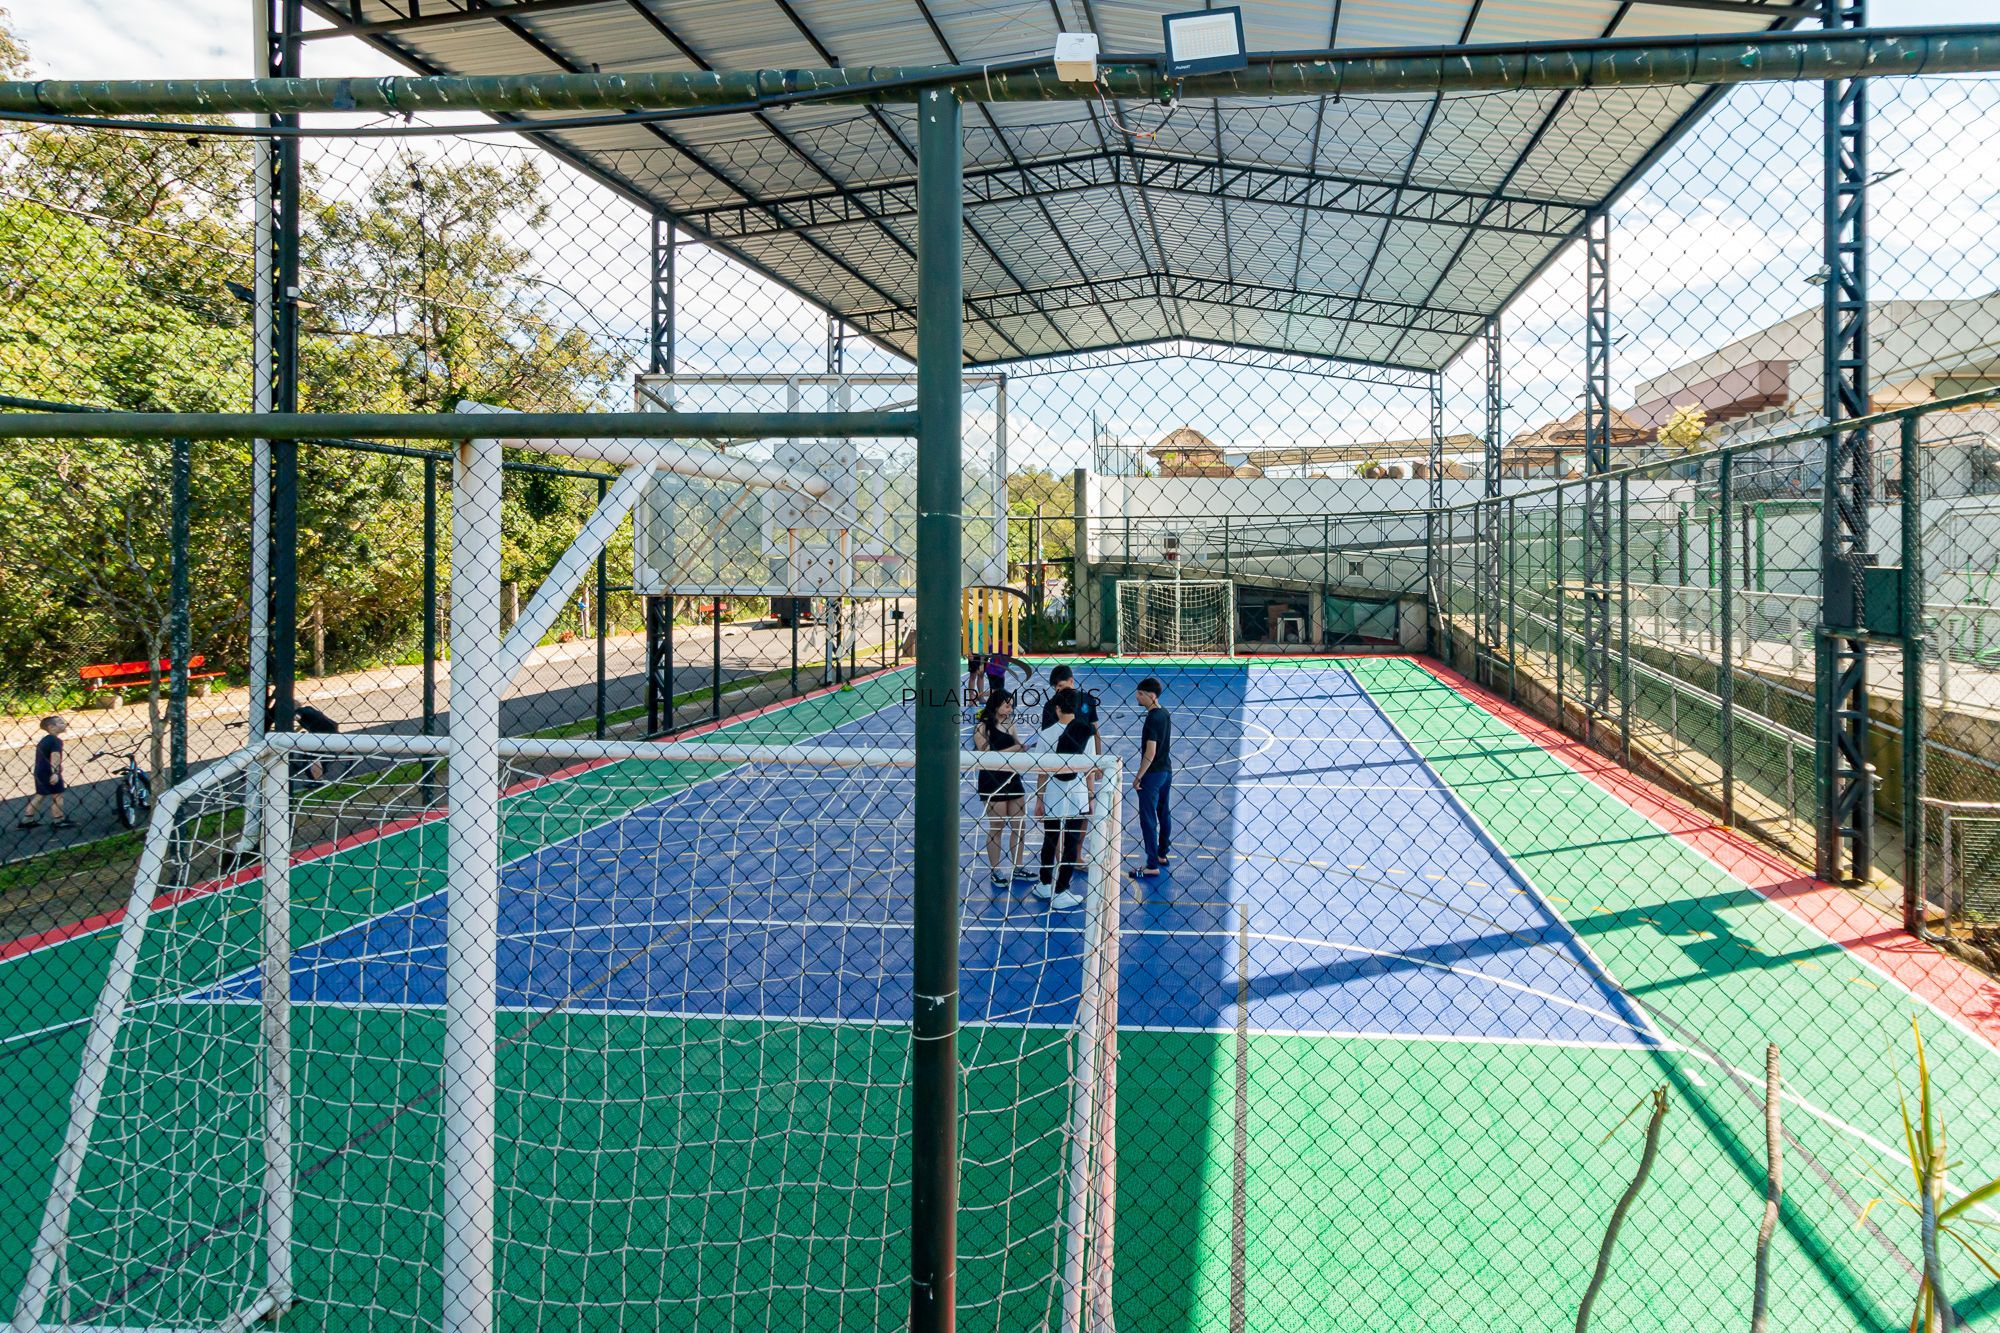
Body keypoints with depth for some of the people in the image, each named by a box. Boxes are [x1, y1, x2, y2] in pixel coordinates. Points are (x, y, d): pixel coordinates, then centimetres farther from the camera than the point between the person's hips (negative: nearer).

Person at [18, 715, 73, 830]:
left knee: (41, 795, 18)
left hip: (40, 772, 10)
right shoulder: (56, 741, -16)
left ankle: (26, 819, 21)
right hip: (49, 772, -10)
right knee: (57, 794, 1)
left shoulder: (44, 740, 16)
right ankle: (58, 821, 7)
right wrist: (55, 773, -35)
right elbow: (55, 756, -27)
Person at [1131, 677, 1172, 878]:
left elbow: (1150, 752, -23)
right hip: (1166, 771, 10)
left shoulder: (1152, 718, -21)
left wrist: (1138, 777, -16)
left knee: (1148, 820, -4)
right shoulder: (1165, 714, 6)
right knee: (1163, 814, 20)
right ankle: (1162, 854, 35)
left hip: (1152, 774, -10)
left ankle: (1152, 866, -1)